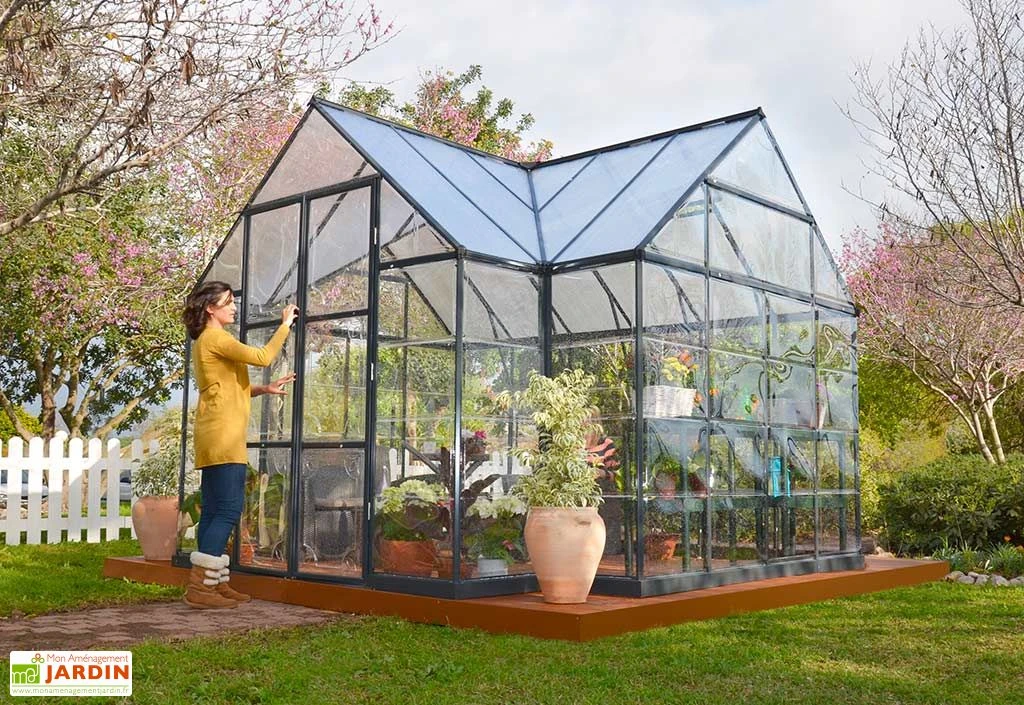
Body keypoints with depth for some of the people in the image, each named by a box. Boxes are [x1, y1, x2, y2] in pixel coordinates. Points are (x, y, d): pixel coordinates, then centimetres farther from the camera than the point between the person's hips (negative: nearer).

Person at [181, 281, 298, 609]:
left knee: (214, 512, 9)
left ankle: (214, 583, 11)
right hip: (223, 437, -11)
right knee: (228, 510, -12)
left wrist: (265, 388, 12)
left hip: (217, 438, 11)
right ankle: (199, 588, -14)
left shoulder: (206, 341, 22)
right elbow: (262, 357, -16)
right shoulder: (215, 338, -9)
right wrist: (286, 324, -7)